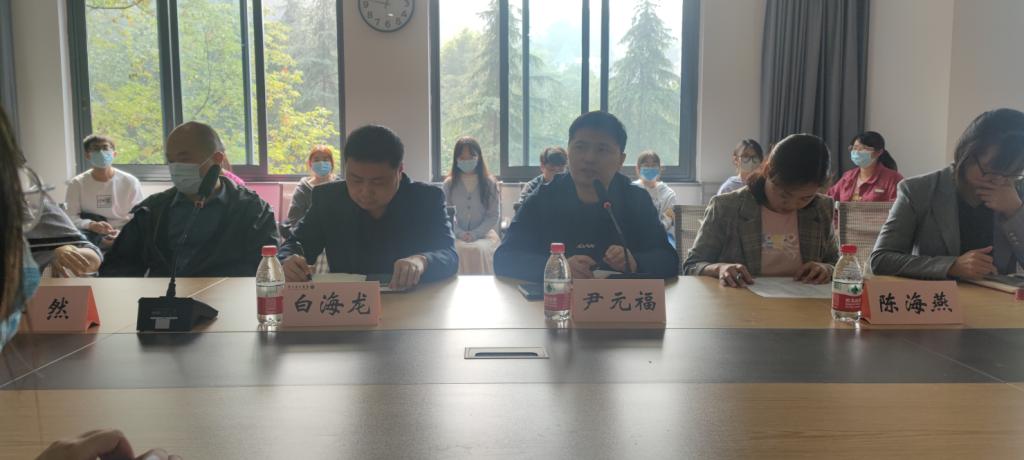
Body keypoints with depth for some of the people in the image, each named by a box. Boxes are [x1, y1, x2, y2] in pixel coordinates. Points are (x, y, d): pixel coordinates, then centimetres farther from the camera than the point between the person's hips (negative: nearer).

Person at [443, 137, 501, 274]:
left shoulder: (489, 183, 6)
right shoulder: (449, 184, 8)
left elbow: (493, 215, 2)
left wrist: (475, 234, -12)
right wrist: (460, 233, -12)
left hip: (483, 234, 0)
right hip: (456, 235, 0)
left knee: (479, 249, -34)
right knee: (460, 250, -34)